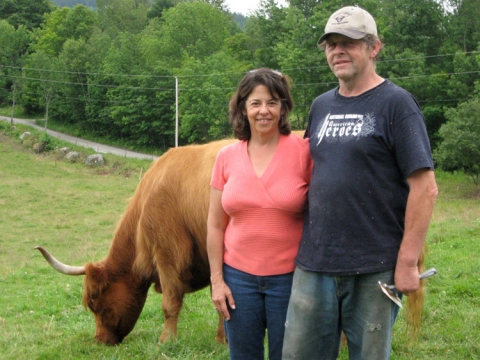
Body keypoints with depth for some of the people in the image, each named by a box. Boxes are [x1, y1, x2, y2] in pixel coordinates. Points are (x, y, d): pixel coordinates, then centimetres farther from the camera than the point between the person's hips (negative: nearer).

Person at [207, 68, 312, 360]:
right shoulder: (227, 158, 2)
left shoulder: (304, 152, -8)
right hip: (238, 277, 3)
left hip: (290, 278, -3)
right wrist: (217, 280, 2)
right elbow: (215, 225, 6)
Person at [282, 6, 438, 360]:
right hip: (313, 264, 5)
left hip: (374, 268, -5)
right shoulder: (321, 106, 12)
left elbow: (425, 188, -11)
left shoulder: (396, 103, -6)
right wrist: (305, 244, 12)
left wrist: (408, 262, -14)